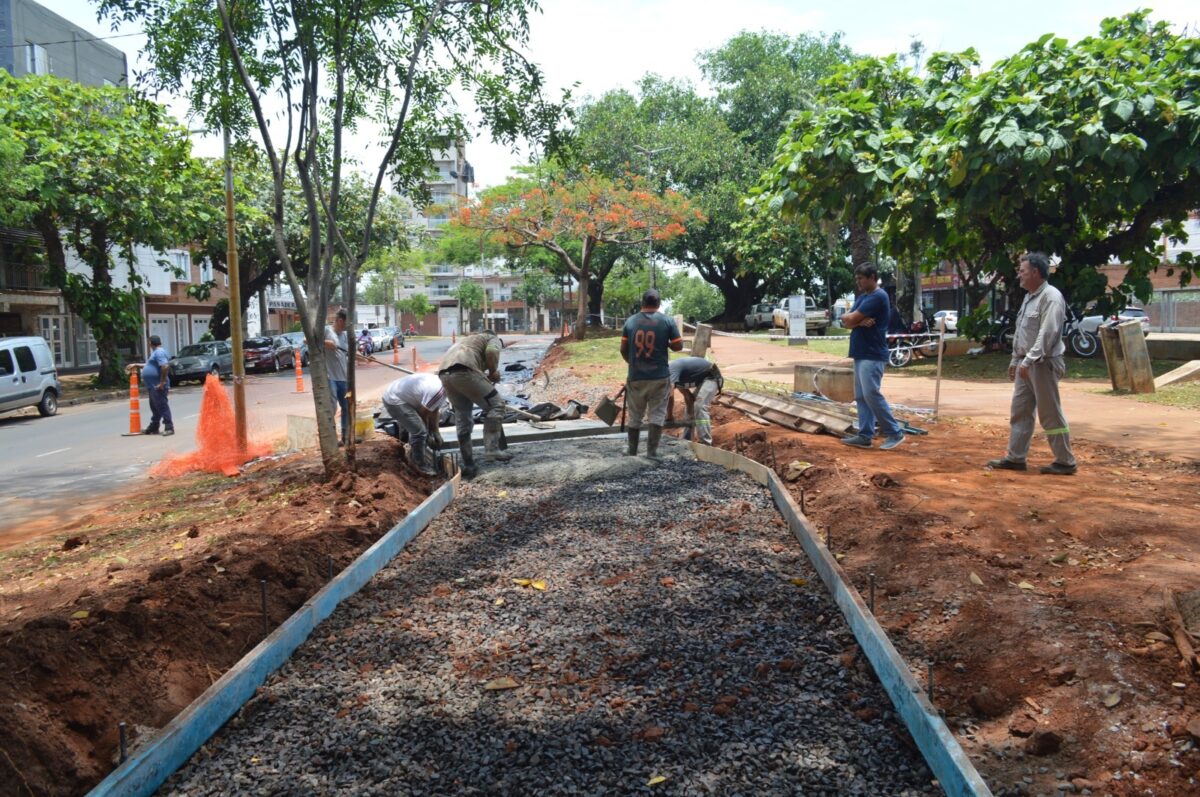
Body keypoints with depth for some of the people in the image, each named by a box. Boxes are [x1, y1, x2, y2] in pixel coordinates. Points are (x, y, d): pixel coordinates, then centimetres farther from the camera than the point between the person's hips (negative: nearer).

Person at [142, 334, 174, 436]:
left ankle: (169, 427, -6)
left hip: (158, 386, -11)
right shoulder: (156, 352, 18)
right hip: (153, 386, 11)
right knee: (155, 407, 17)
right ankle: (153, 427, 25)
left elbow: (165, 367, -28)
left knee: (162, 406, -8)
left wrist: (162, 382, -25)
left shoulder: (159, 352, -15)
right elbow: (151, 366, 32)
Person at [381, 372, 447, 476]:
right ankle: (420, 464, 3)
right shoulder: (438, 392, -29)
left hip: (396, 393, 10)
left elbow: (434, 411, 13)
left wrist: (436, 432, 16)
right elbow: (423, 413, -16)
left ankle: (414, 457, 33)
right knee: (419, 431, -12)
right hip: (394, 400, -10)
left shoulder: (440, 385, 2)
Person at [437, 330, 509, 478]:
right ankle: (492, 450, -7)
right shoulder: (493, 339, 19)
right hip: (463, 370, -8)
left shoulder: (470, 340, 42)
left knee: (462, 417, 16)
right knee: (495, 404, 2)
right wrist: (493, 371, 9)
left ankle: (468, 465, 20)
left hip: (444, 373, 8)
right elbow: (492, 351, -6)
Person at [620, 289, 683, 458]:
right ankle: (652, 451, 4)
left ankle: (632, 450, 19)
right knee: (657, 414, 6)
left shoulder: (630, 321, 1)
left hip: (635, 376, 2)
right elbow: (678, 346, -2)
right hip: (659, 376, -2)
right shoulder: (667, 321, -5)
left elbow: (623, 349, 4)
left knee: (634, 415, 12)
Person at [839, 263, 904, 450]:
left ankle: (895, 433, -4)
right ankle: (865, 435, 11)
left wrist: (852, 318, 5)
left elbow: (851, 319, -18)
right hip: (860, 354, 10)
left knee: (872, 394, -13)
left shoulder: (878, 296, -14)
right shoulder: (861, 297, 18)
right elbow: (846, 322, 8)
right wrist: (860, 322, -11)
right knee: (861, 396, 8)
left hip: (872, 355, -10)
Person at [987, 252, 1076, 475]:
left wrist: (1029, 360, -24)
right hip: (1026, 363, 10)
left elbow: (1047, 334, -22)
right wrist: (1015, 360, 20)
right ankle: (1015, 458, 17)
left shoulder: (1051, 297, -15)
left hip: (1043, 364, -10)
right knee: (1019, 412, 11)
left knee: (1050, 414, -3)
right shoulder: (1030, 297, 15)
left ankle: (1065, 462, 6)